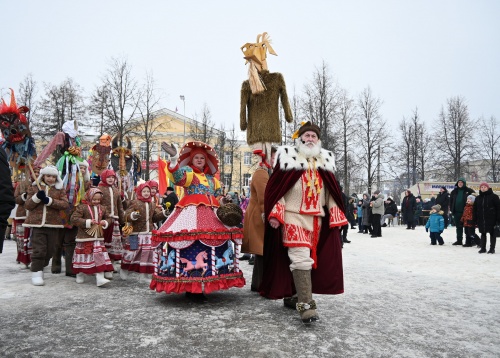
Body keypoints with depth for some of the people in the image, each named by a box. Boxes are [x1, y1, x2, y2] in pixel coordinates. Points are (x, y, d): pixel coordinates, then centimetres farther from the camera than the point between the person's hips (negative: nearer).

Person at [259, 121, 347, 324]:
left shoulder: (325, 162, 14)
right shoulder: (288, 158, 0)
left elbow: (331, 191, 16)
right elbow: (276, 187, -4)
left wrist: (336, 215, 10)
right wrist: (275, 213, -12)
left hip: (316, 219, 5)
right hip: (293, 216, -5)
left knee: (309, 259, 11)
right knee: (301, 258, -12)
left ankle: (292, 294, 27)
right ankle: (305, 305, -10)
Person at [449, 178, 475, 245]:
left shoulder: (469, 191, -2)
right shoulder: (454, 191, 10)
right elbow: (451, 201, 15)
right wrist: (451, 209, 6)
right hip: (456, 212, 4)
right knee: (458, 227, 11)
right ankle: (459, 240, 18)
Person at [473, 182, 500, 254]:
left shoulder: (494, 196, -3)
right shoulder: (478, 198, 11)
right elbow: (475, 210, 13)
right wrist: (475, 220, 8)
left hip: (491, 219, -4)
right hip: (481, 219, 4)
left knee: (492, 233, 4)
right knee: (483, 233, 9)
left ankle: (492, 248, 11)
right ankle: (483, 248, 16)